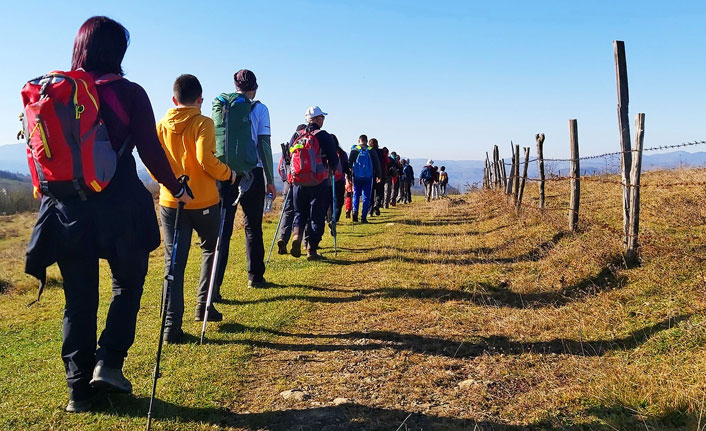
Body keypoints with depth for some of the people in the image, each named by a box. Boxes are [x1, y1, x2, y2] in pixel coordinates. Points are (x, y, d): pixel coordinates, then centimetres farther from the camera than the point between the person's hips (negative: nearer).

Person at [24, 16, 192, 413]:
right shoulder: (129, 93, -5)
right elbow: (151, 151, -6)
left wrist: (48, 194, 19)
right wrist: (177, 189, 6)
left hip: (68, 208, 3)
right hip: (119, 207, -3)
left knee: (78, 301, 12)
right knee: (128, 283, 18)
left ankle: (80, 389, 19)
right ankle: (109, 362, 5)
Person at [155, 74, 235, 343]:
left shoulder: (161, 125, 5)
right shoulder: (203, 123, -7)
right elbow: (206, 159, -19)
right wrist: (228, 174, -3)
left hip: (170, 202, 3)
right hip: (203, 202, -3)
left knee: (174, 261, 5)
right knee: (210, 248, 21)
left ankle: (172, 326, 1)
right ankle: (203, 305, 17)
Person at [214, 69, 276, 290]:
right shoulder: (259, 109, 1)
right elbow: (264, 145, -4)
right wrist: (270, 181, 0)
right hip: (252, 173, -2)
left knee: (222, 227, 0)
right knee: (252, 226, 11)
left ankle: (214, 283, -9)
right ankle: (255, 277, 21)